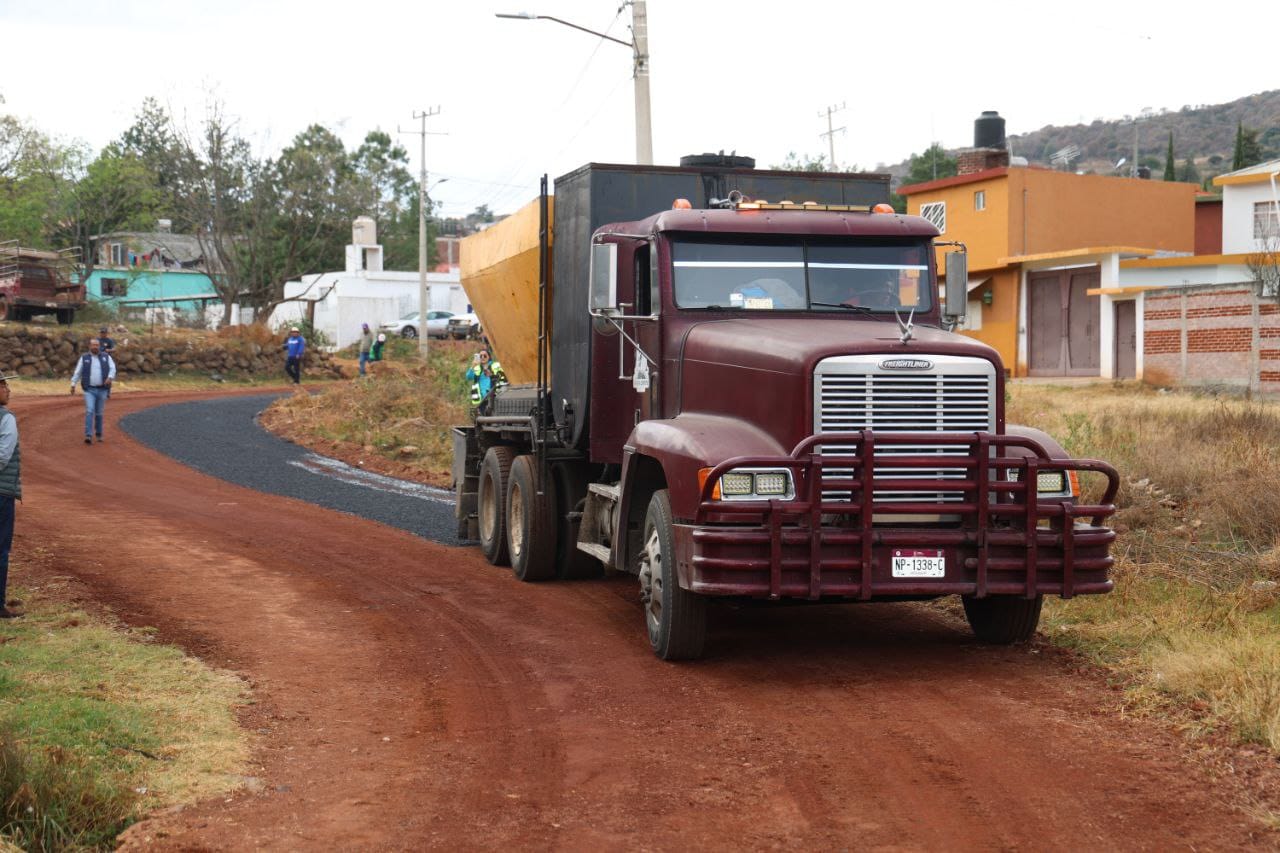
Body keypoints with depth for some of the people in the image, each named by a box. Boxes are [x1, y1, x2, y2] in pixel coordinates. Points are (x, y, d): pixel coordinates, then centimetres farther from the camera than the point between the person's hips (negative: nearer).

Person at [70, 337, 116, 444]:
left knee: (99, 413, 10)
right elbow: (77, 372, 4)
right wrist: (73, 384, -1)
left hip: (102, 390, 2)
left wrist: (110, 378, -24)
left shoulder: (106, 357, 5)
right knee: (89, 411, -17)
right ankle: (88, 436, -22)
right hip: (89, 390, -2)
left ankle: (99, 434, 28)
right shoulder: (84, 358, 3)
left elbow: (112, 368, -5)